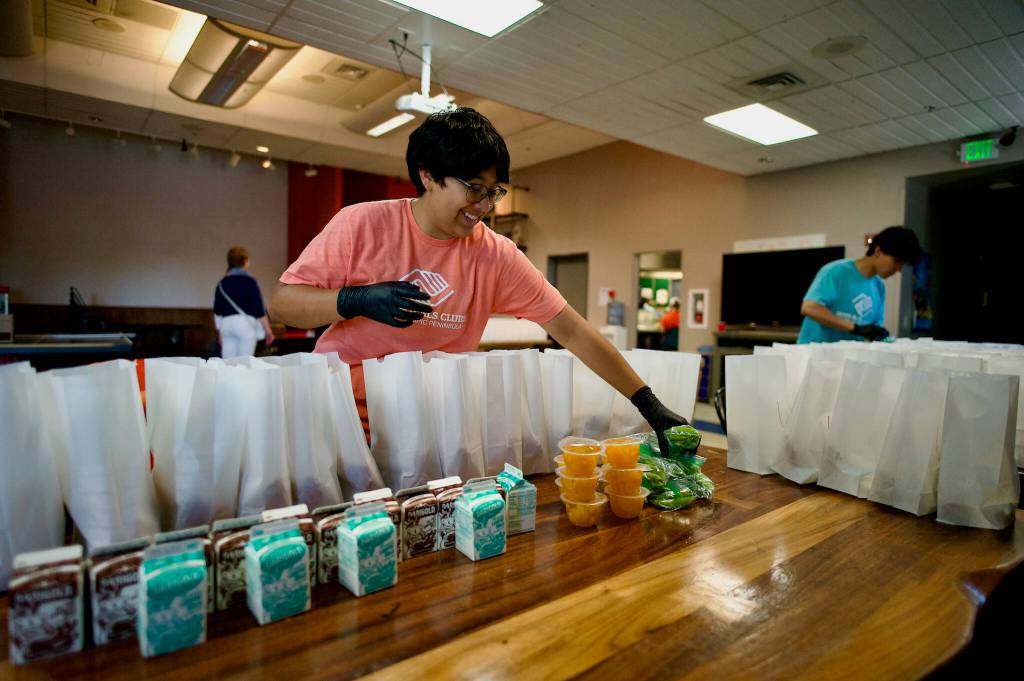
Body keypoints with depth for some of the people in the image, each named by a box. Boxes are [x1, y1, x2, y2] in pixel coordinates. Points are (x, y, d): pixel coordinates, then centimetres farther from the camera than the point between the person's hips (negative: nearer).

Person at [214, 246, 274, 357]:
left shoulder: (222, 283, 12)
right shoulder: (249, 280, -4)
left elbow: (217, 311, 13)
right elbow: (259, 308, -7)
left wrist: (220, 333, 20)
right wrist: (268, 330, -3)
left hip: (226, 324, 5)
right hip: (246, 324, -5)